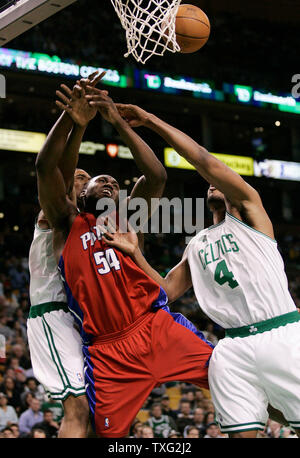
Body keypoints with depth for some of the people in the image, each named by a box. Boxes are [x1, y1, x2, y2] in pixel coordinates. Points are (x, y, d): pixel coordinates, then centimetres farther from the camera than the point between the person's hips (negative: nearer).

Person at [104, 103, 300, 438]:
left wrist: (151, 120, 0)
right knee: (241, 432, -5)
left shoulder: (250, 211, 8)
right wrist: (135, 253, 6)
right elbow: (166, 291, 19)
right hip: (234, 346, 5)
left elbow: (206, 162, -3)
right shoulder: (197, 246, 24)